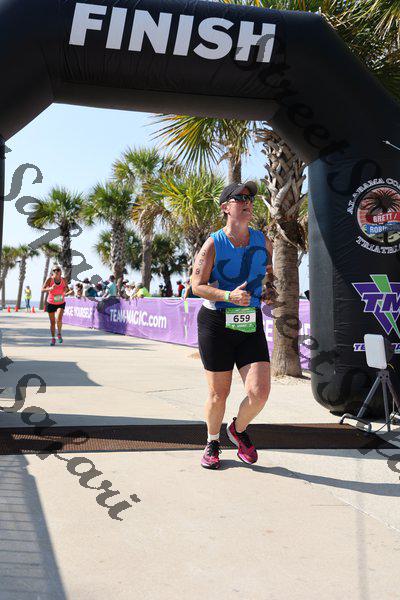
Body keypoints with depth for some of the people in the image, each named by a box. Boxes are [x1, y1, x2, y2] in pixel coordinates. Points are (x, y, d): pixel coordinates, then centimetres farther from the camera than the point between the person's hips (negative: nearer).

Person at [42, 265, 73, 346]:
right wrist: (50, 288, -37)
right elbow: (42, 289, -19)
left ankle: (59, 334, 4)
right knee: (52, 322, 6)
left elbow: (67, 291, 6)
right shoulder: (50, 280, -12)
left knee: (59, 319, -22)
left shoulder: (64, 280, -6)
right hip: (51, 303, 0)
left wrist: (69, 292, -18)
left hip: (61, 303, 0)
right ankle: (53, 338, 23)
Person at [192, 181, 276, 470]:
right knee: (218, 394, 5)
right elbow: (197, 285, -10)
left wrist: (270, 290, 4)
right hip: (216, 325, -3)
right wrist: (229, 296, -25)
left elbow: (271, 272, 25)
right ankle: (213, 442, 34)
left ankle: (239, 429, 26)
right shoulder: (213, 244, -6)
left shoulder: (263, 241, 7)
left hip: (251, 325, 3)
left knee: (259, 392, -8)